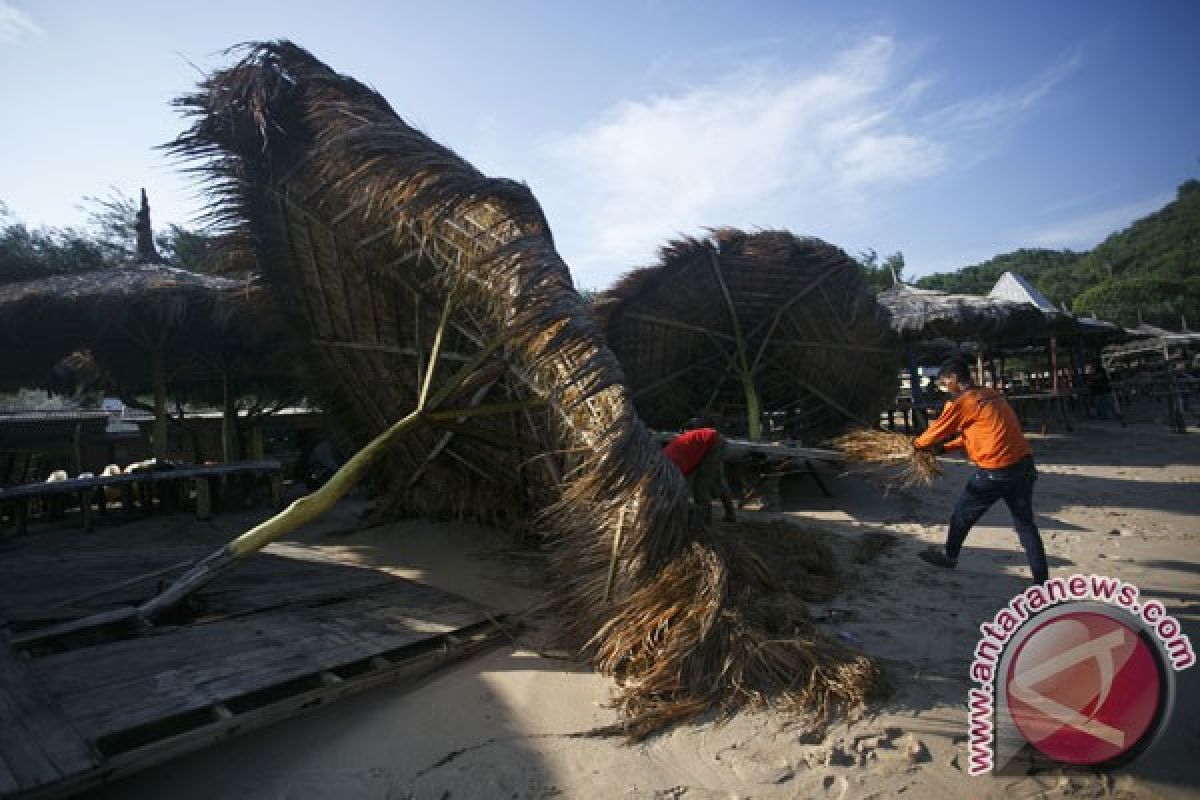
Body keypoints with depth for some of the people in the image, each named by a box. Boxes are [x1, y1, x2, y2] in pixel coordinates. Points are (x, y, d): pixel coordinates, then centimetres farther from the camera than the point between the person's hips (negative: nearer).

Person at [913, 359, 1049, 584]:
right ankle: (1041, 578, 9)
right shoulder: (993, 395, 17)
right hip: (1024, 464, 7)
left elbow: (937, 430, 3)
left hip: (995, 470, -7)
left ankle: (949, 555, 32)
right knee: (1025, 522, 11)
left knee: (963, 512, 14)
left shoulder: (961, 403, -8)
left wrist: (918, 443, 23)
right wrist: (943, 447, 26)